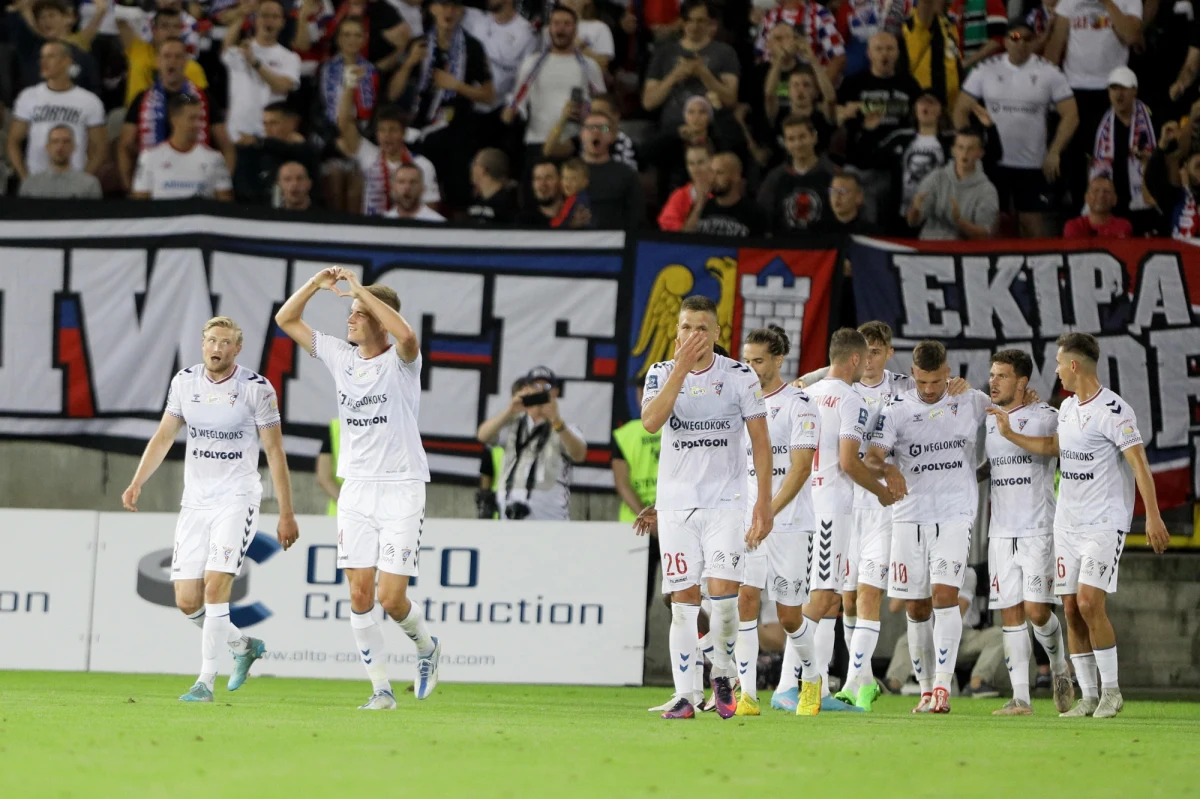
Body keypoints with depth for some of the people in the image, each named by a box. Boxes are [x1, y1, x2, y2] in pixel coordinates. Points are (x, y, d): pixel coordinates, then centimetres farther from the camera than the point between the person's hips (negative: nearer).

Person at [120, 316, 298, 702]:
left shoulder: (257, 389, -8)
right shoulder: (184, 382, 4)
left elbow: (275, 452, -4)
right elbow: (164, 435, 14)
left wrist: (286, 513, -5)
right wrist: (137, 482, 1)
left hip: (237, 499, -5)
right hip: (194, 501, 5)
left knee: (215, 586, -20)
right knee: (187, 601, 0)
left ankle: (205, 681, -14)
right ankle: (245, 645, 26)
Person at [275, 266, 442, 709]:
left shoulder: (401, 362, -8)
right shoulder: (340, 356, 7)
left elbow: (406, 334, -33)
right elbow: (286, 320, 11)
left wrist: (360, 289, -25)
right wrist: (316, 284, -5)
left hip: (401, 489, -5)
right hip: (356, 488, 5)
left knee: (391, 598, -8)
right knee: (360, 593, -3)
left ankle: (426, 646, 23)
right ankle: (381, 687, 6)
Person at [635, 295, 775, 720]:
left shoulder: (739, 376, 0)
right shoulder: (662, 373, 3)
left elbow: (760, 442, 2)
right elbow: (651, 422, -16)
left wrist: (764, 502, -5)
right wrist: (682, 367, -20)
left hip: (726, 500, -1)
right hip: (675, 502, 1)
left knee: (723, 589, -15)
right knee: (683, 598, -1)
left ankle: (723, 675, 8)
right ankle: (684, 695, 1)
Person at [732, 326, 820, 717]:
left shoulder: (798, 405, -5)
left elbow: (800, 468, -13)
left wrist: (768, 513, -20)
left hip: (790, 522, -4)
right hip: (747, 521, 4)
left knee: (789, 615, 2)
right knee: (745, 597, -13)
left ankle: (790, 684, 23)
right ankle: (746, 692, -15)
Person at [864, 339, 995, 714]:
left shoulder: (972, 402, 5)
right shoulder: (896, 410, 1)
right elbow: (871, 458, -8)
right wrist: (886, 469, -31)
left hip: (955, 513, -1)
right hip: (910, 515, 1)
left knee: (944, 594, -17)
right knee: (916, 608, 5)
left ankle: (943, 686, -19)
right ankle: (926, 689, 16)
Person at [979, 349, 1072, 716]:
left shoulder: (1045, 417, -4)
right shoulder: (988, 422, 13)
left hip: (1038, 530, -5)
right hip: (1001, 531, 5)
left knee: (1036, 610, -12)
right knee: (1010, 613, 0)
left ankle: (1059, 668, 16)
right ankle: (1020, 697, 1)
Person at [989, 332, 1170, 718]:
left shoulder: (1113, 410, -14)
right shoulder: (1068, 407, 12)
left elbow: (1139, 463, -19)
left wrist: (1153, 516, -25)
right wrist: (1011, 434, 28)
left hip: (1104, 523, -8)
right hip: (1067, 524, 8)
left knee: (1090, 602, -17)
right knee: (1071, 609, 3)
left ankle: (1111, 690, -4)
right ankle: (1088, 696, 9)